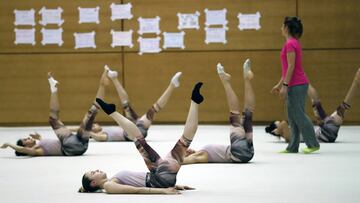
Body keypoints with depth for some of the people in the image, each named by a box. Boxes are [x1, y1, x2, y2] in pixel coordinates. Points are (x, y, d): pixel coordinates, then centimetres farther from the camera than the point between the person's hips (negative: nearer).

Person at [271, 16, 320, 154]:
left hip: (296, 85, -10)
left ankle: (313, 144, -4)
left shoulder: (290, 44, -14)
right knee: (293, 116, 11)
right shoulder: (294, 43, 16)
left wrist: (285, 85, -19)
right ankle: (292, 147, 13)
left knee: (298, 115, -6)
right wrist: (279, 84, 23)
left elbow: (291, 66, -19)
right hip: (298, 84, 10)